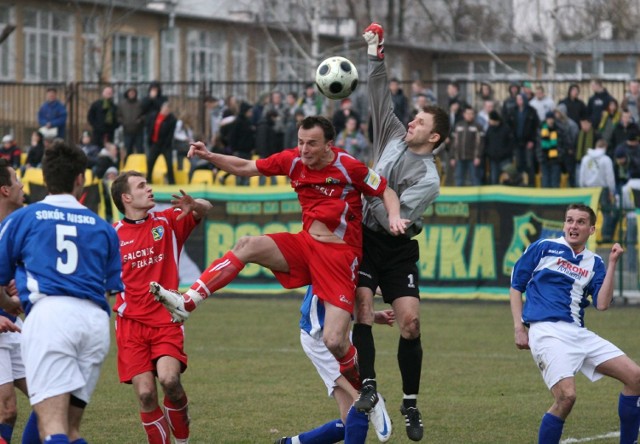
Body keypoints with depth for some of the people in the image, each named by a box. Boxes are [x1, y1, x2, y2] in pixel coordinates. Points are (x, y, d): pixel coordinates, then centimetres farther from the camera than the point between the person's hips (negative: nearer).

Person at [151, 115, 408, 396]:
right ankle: (186, 303, -24)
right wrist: (209, 157, -5)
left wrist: (394, 217, -23)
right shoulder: (293, 160, 0)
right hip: (305, 244, 5)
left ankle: (360, 383, 17)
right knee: (247, 246, -19)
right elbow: (244, 168, 9)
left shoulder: (349, 167, -14)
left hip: (341, 256, -5)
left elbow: (386, 192, -2)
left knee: (334, 342, -15)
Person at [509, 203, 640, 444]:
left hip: (578, 333, 6)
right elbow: (516, 286, 8)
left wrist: (612, 264, 0)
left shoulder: (594, 263, 15)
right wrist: (518, 328, -1)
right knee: (567, 395, -25)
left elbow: (602, 304, 2)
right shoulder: (544, 248, 5)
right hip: (546, 331, -6)